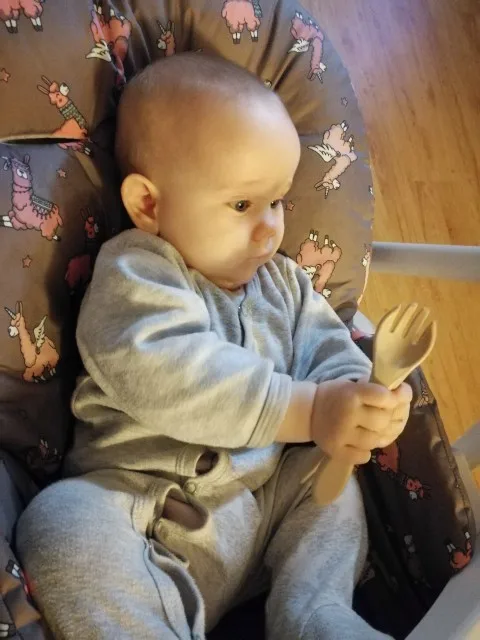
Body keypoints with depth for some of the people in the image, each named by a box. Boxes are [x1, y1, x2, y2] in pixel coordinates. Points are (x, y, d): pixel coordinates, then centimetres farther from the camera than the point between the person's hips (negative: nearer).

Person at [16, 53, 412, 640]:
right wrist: (306, 411, -30)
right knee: (63, 526, -31)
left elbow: (332, 354, 7)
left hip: (271, 502, 6)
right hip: (145, 511, -6)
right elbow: (164, 374, -25)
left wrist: (352, 395, -21)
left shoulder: (283, 283, 16)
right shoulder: (134, 274, -7)